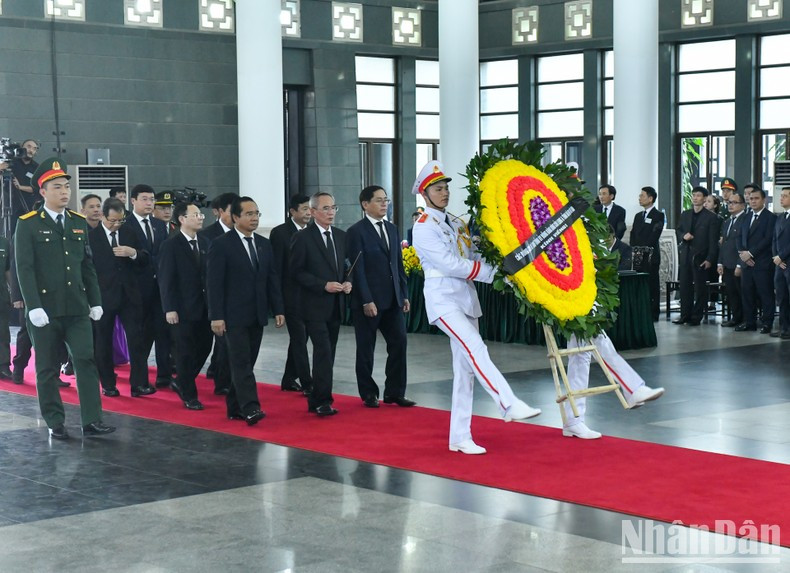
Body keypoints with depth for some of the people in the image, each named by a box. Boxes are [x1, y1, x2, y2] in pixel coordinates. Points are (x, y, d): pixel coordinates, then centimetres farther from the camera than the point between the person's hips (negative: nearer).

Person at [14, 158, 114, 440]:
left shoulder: (79, 223, 10)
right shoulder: (28, 224, -4)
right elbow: (24, 268, -9)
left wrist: (95, 301, 9)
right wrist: (33, 307, -16)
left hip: (77, 308, 4)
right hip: (45, 308, -3)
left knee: (86, 361, -5)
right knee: (47, 369, 5)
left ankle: (91, 421, -3)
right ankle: (55, 423, 15)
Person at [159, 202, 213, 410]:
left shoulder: (205, 243, 8)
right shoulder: (171, 245, -7)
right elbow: (166, 279, -9)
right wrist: (169, 308, -14)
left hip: (205, 307, 6)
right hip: (184, 308, -5)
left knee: (205, 346, 8)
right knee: (186, 352, 2)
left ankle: (181, 383, 28)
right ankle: (189, 396, 13)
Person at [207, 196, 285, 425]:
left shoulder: (264, 244, 12)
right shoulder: (221, 245, -7)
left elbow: (272, 279, 13)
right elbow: (214, 283, -10)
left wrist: (278, 310, 7)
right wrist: (216, 316, -14)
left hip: (257, 315, 6)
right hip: (233, 316, -6)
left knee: (247, 362, 8)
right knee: (241, 362, -11)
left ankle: (235, 407, 16)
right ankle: (250, 408, -17)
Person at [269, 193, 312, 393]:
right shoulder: (280, 233, -7)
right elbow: (275, 267, -8)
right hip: (291, 296, -6)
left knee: (299, 339, 11)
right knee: (299, 339, -6)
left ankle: (289, 380, 22)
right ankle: (307, 383, -5)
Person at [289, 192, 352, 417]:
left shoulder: (341, 236, 12)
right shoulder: (302, 238, -7)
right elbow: (296, 272, -9)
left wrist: (347, 282, -2)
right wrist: (324, 285, -18)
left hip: (336, 305, 6)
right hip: (315, 305, -6)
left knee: (327, 354, 9)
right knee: (323, 352, -12)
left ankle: (316, 400, 16)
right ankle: (323, 401, -8)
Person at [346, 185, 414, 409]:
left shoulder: (392, 229, 13)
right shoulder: (356, 232, -8)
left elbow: (398, 264, 15)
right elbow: (358, 269, -12)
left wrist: (404, 295, 10)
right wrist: (366, 301, -17)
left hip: (392, 300, 6)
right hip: (368, 301, -6)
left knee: (399, 342, 1)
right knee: (366, 349, 5)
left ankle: (395, 392, 10)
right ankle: (369, 394, 16)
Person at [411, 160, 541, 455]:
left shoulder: (456, 223, 17)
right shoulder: (423, 228, -7)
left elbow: (475, 256, 11)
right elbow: (450, 264, -16)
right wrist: (493, 273, -17)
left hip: (466, 299, 7)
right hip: (443, 300, -7)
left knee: (465, 369, 5)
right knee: (476, 350, -25)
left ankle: (460, 437, 8)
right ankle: (509, 405, -33)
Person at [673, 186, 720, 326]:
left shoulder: (711, 217, -3)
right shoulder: (685, 215, 13)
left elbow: (713, 241, -5)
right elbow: (678, 230, 20)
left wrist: (709, 259, -12)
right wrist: (683, 235, -5)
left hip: (701, 257, -5)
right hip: (685, 255, 5)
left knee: (700, 288, 1)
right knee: (684, 286, 6)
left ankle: (696, 317, 6)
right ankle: (685, 315, 14)